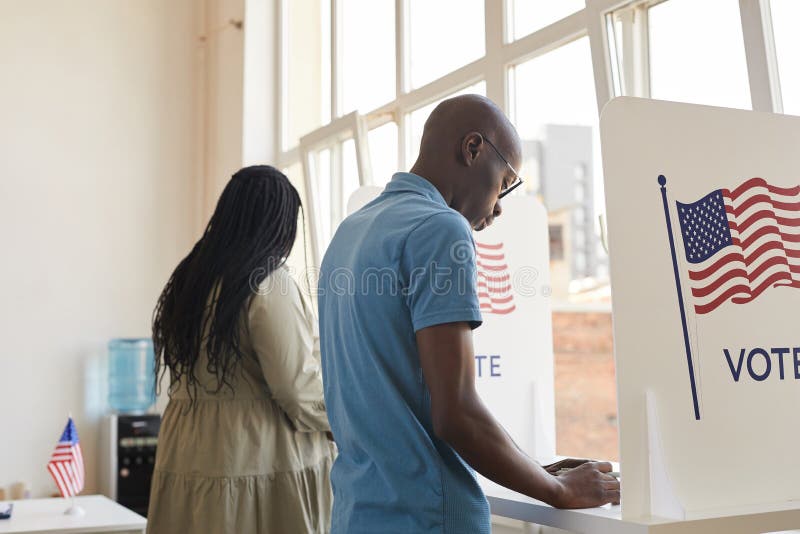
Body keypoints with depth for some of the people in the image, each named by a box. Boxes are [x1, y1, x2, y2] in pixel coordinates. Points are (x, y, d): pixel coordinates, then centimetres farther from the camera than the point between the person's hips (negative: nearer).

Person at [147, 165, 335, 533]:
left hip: (186, 454, 7)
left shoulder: (188, 278, 7)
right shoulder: (269, 284, -15)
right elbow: (299, 392, -17)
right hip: (260, 461, -7)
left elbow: (196, 376, 13)